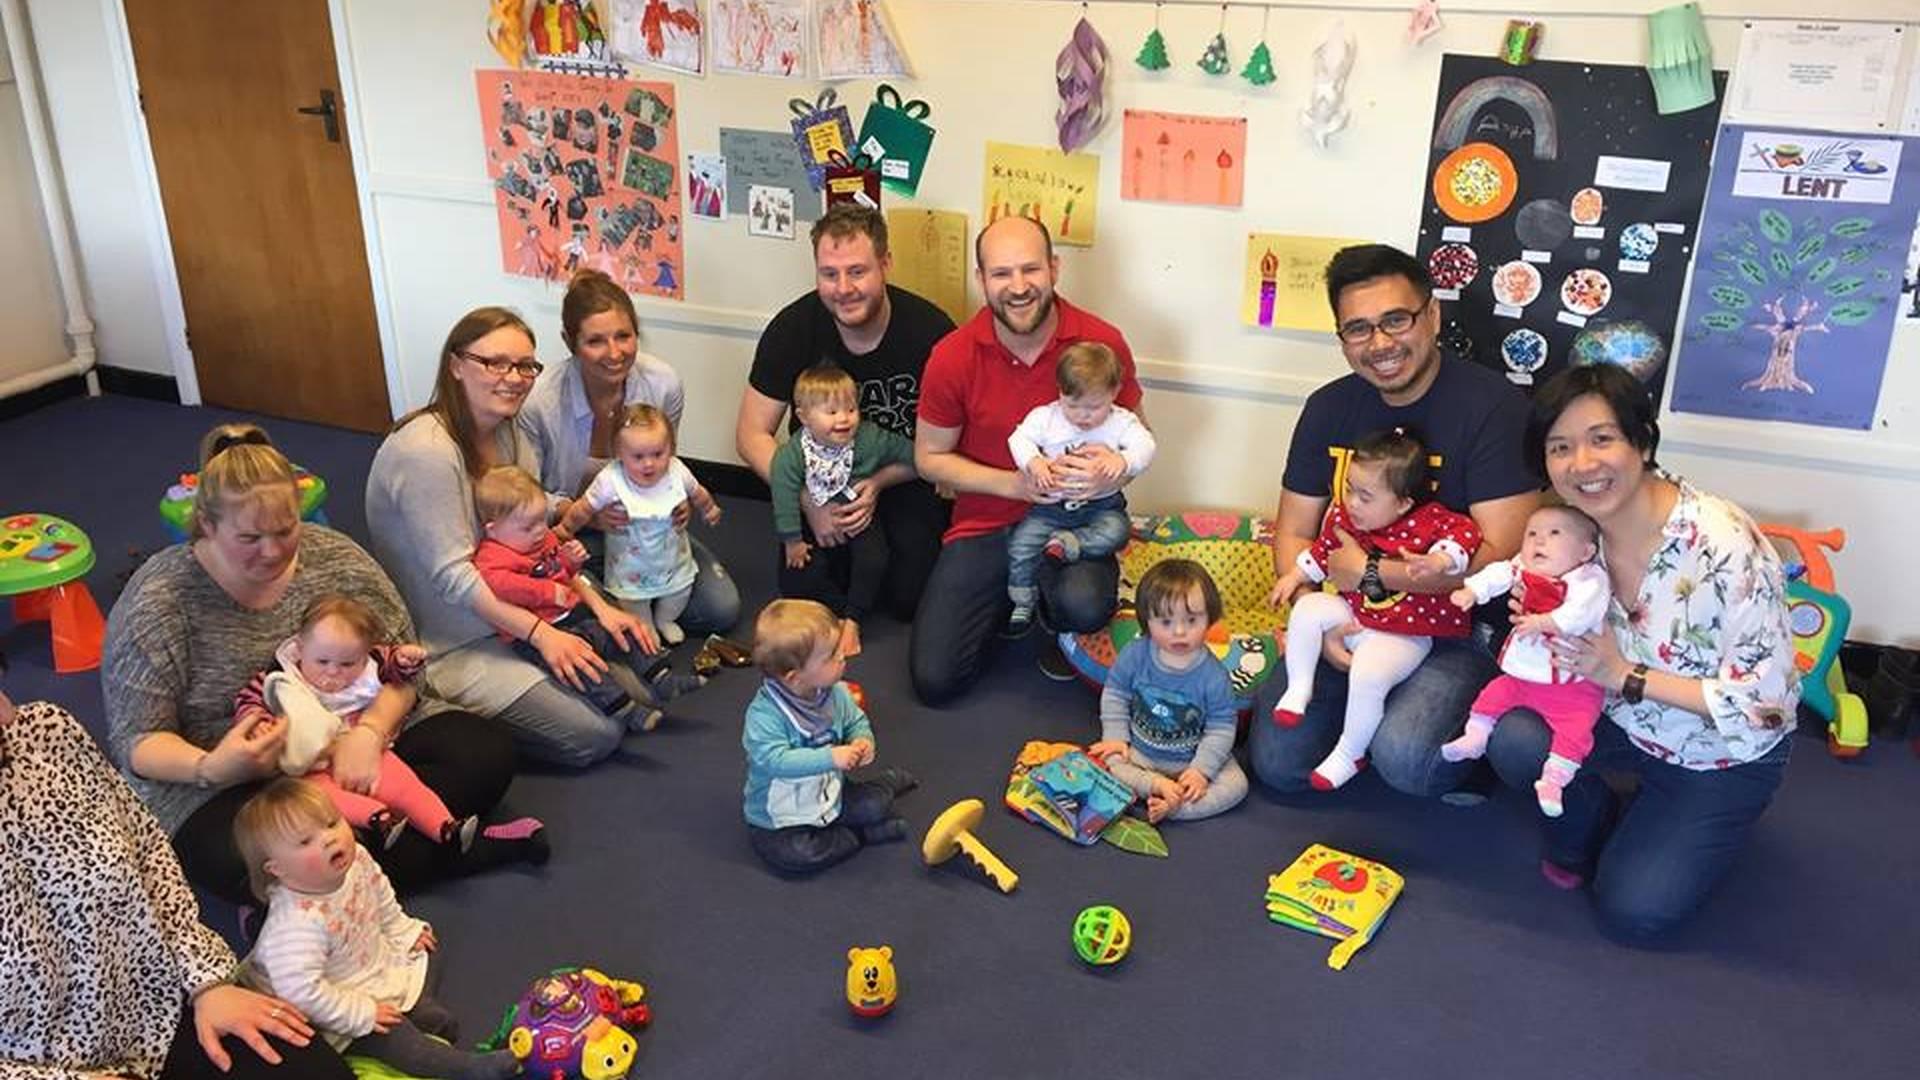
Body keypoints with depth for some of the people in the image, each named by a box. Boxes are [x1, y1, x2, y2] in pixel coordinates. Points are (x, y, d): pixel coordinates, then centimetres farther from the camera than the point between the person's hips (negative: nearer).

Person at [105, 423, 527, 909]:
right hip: (231, 784, -3)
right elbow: (137, 742, -10)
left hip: (353, 741, 4)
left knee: (486, 750, -16)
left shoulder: (333, 556, -4)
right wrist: (210, 768, -32)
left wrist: (369, 731, -23)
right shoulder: (158, 602, -13)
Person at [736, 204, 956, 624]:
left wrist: (879, 484, -26)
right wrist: (810, 500, -25)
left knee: (912, 601, -9)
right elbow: (752, 435, -13)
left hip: (905, 474, -1)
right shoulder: (793, 329, -18)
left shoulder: (930, 330, -22)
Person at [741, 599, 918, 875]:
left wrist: (863, 742, -16)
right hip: (779, 816, -4)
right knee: (797, 855, -28)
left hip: (829, 794, 5)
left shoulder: (836, 693, -8)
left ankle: (888, 781, 18)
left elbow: (857, 722, 8)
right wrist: (830, 758, -42)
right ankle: (859, 835, -8)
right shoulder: (764, 714, -29)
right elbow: (774, 760, -37)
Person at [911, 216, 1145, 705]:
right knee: (934, 680, -8)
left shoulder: (1102, 343, -10)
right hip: (984, 526, 1)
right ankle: (1009, 601, 24)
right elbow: (930, 457, 1)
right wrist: (1013, 484, -14)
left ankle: (1051, 611, 7)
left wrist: (1115, 469, -20)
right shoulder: (952, 358, -11)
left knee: (1084, 606, -35)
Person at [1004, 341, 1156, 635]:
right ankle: (1023, 604, 3)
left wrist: (1122, 461, -36)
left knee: (1115, 531, -30)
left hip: (1100, 504, 0)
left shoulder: (1122, 421, -4)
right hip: (1050, 505, 1)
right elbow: (1019, 439, -9)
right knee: (1020, 544, -12)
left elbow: (1144, 447, -14)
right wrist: (1034, 462, -29)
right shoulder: (1045, 417, -2)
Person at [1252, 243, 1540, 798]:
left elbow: (1504, 557, -22)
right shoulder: (1330, 408, 3)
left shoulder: (1491, 408, -16)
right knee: (1277, 763, -6)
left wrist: (1372, 571, -19)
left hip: (1461, 627, -5)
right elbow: (1294, 533, 6)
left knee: (1404, 758, -29)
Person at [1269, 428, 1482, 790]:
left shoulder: (1428, 521, -16)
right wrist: (1295, 577, 10)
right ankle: (1299, 688, -1)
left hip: (1403, 634, -6)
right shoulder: (1343, 517, -1)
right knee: (1308, 608, -16)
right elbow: (1322, 550, 14)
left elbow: (1465, 531, -25)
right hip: (1353, 614, 6)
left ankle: (1349, 754, -5)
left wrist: (1439, 560, -40)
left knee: (1368, 674, -27)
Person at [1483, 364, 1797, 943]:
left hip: (1724, 755, -4)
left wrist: (1626, 676, -27)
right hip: (1626, 721, 4)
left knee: (1634, 912, -10)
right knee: (1512, 739, -24)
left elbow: (1765, 704, -26)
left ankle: (1697, 830, 22)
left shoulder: (1723, 544, -31)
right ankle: (1582, 837, 8)